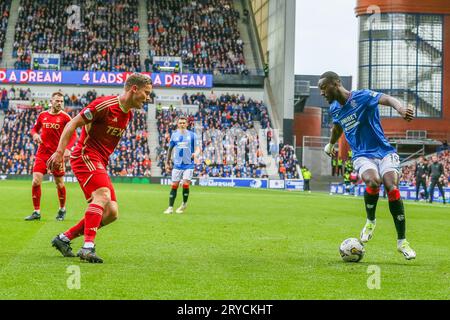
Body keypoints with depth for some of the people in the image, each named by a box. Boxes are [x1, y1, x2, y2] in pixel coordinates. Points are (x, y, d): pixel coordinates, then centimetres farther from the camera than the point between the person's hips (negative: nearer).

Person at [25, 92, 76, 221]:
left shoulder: (65, 117, -4)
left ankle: (62, 210, 28)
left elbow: (73, 135, -6)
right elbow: (34, 128, 20)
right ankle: (36, 212, 1)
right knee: (36, 182, -8)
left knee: (60, 184, 7)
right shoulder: (42, 115, 6)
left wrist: (67, 149, -21)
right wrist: (35, 134, -4)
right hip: (42, 153, 2)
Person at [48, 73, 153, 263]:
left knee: (111, 212, 0)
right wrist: (60, 151, -21)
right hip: (85, 156, -9)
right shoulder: (105, 105, -14)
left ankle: (64, 238, 9)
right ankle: (88, 247, -38)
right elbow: (73, 124, -14)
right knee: (103, 195, -30)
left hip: (100, 163, 9)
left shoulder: (128, 114, 13)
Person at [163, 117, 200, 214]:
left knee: (185, 184, -13)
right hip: (177, 165, 2)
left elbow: (197, 148, 0)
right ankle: (170, 207, 6)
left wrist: (196, 154, -23)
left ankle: (184, 204, 10)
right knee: (174, 186, -1)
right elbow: (170, 149, 17)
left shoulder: (192, 135, 2)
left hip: (189, 165, -2)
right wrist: (167, 163, 17)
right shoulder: (174, 135, 8)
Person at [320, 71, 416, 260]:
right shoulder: (334, 109, 10)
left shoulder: (362, 97, -10)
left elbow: (387, 99, -29)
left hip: (384, 151, -3)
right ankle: (370, 221, -6)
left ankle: (402, 241, -13)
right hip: (362, 156, 3)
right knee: (373, 181, -32)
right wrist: (330, 145, 52)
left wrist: (400, 108, -52)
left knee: (392, 188, -24)